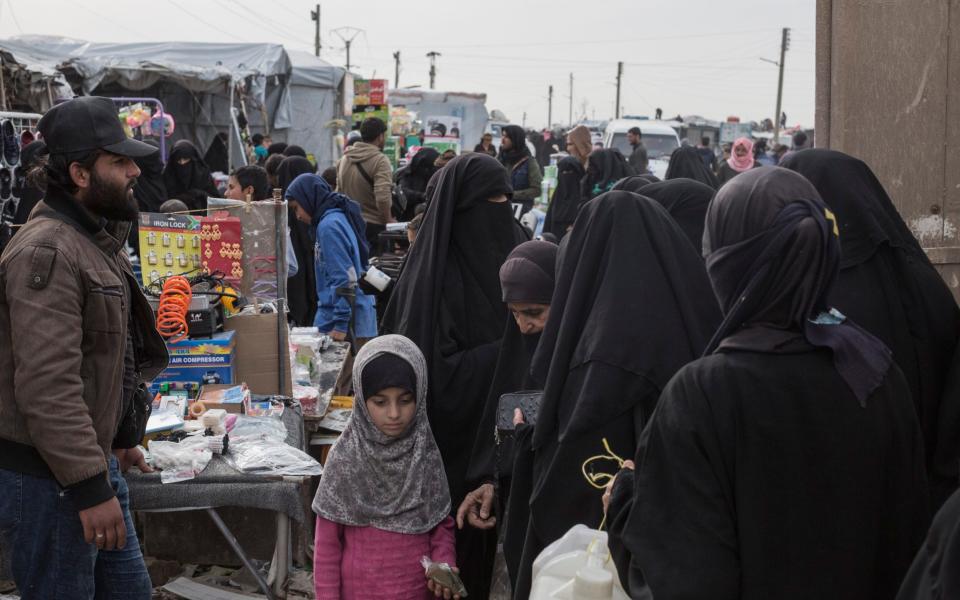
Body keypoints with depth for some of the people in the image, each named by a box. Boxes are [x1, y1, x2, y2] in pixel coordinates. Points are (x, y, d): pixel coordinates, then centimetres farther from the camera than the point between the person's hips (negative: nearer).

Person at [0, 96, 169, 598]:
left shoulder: (97, 239, 14)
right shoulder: (47, 252, -20)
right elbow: (47, 386, -27)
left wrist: (119, 439, 26)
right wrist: (91, 488, -26)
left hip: (94, 458, 10)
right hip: (46, 478, -10)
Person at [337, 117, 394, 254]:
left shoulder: (345, 159, 10)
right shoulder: (380, 160, -13)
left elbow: (339, 192, 18)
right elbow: (383, 197, -23)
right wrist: (388, 219, -9)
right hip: (373, 226, -7)